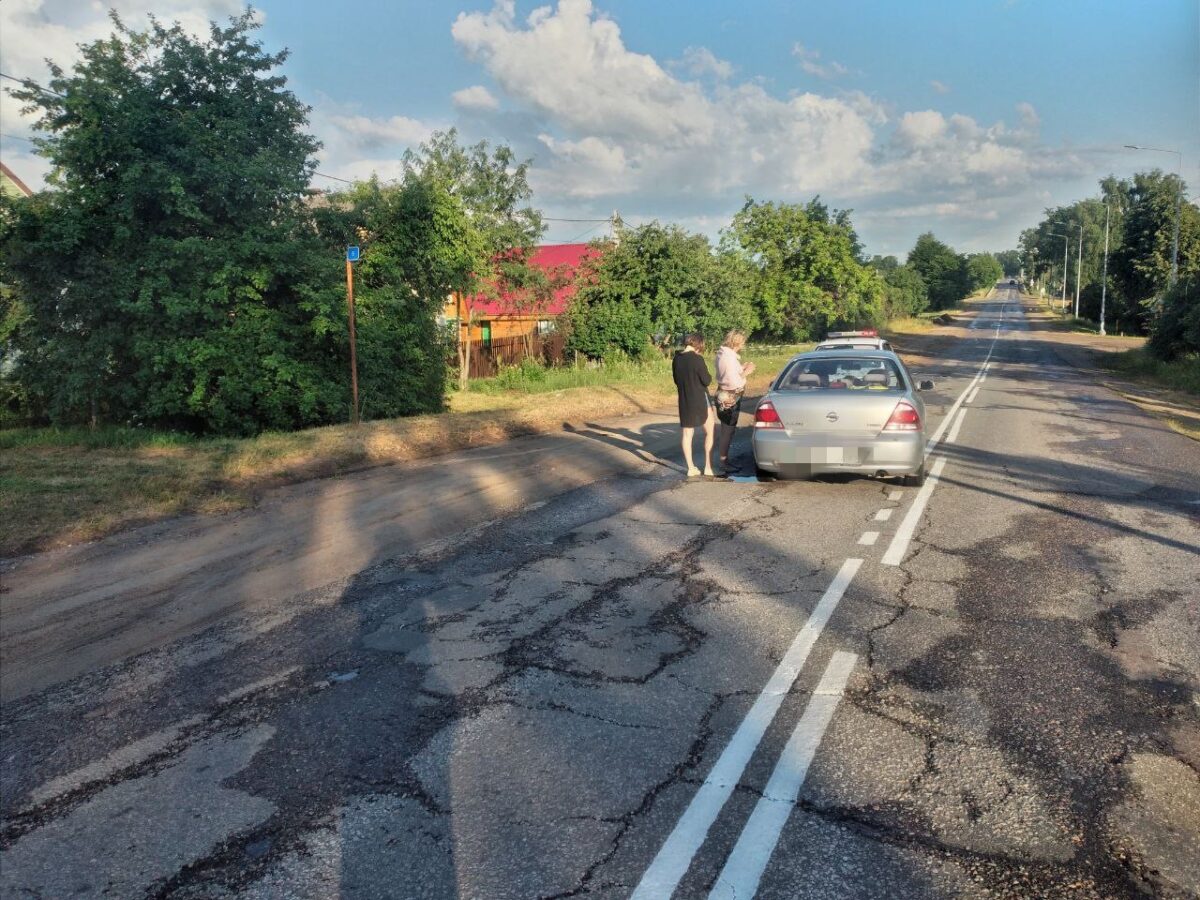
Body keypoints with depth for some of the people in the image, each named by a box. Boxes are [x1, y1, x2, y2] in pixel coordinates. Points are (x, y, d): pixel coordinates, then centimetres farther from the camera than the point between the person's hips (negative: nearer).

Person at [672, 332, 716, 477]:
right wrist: (706, 373, 5)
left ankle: (691, 468, 13)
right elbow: (707, 381, -13)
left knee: (687, 434, 10)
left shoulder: (676, 359, 3)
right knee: (710, 432, 10)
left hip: (684, 401, 5)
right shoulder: (697, 359, -17)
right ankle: (708, 467, 8)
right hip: (700, 400, -5)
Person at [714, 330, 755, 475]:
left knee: (727, 430, 16)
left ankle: (725, 462, 25)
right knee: (727, 431, -3)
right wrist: (745, 372, -12)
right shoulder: (729, 357, -22)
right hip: (730, 398, -10)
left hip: (726, 396, 10)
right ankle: (724, 465, 4)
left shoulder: (724, 354, 8)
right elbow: (734, 382, -25)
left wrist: (742, 368, 9)